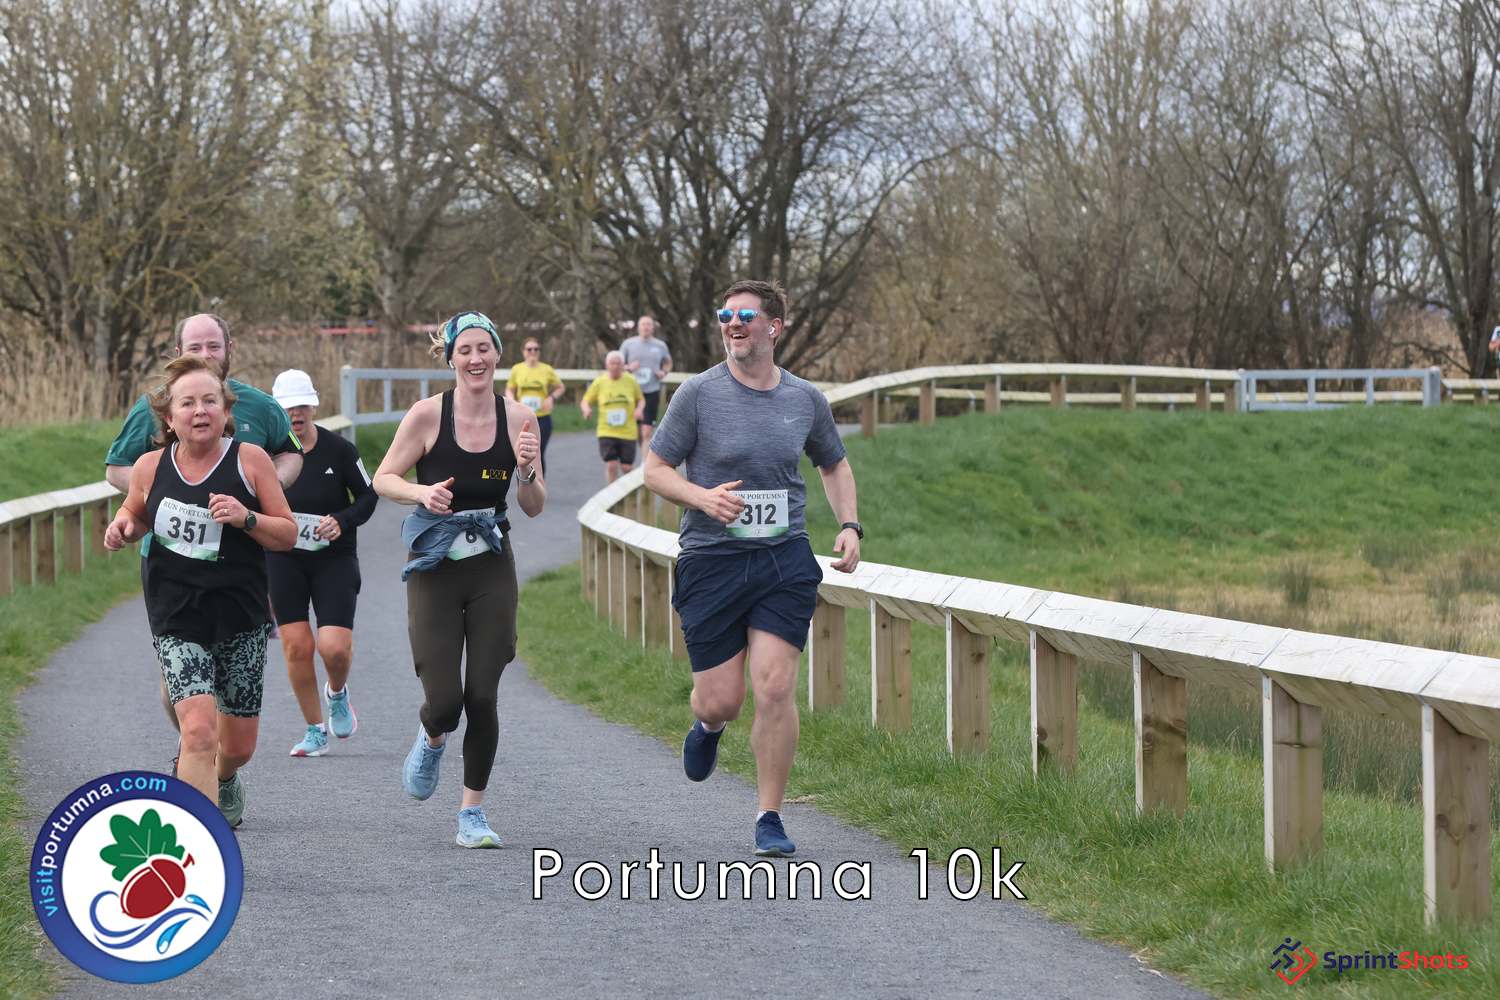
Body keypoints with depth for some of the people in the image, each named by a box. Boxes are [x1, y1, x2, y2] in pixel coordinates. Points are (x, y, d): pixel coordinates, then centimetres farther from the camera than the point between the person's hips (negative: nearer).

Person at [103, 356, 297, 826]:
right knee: (198, 731, -20)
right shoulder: (150, 467, -1)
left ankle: (224, 780, 51)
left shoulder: (250, 460, -5)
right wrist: (122, 528, -4)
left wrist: (246, 518, -19)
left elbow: (288, 534, -1)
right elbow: (136, 513, 20)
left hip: (240, 614, 1)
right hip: (176, 619, -1)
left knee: (238, 744, 13)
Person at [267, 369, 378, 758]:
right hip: (283, 561, 1)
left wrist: (342, 521, -14)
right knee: (296, 646, -5)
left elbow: (368, 496, 3)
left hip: (335, 560, -1)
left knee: (335, 647, -13)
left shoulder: (339, 450, -8)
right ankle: (315, 731, 12)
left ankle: (338, 693, 23)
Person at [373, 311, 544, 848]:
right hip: (435, 570, -2)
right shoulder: (428, 414, -9)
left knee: (483, 697, -2)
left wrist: (527, 471, -16)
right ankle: (431, 740, 29)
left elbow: (534, 508, 4)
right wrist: (421, 492, -20)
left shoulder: (519, 419, -1)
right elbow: (383, 479, -1)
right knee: (444, 700, -9)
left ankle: (473, 812, 14)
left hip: (492, 569, 2)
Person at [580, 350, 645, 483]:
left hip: (628, 432, 0)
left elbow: (641, 399, 14)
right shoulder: (599, 382, 0)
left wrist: (639, 409, -8)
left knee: (626, 467, 3)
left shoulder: (631, 381, 1)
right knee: (611, 465, -11)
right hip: (607, 432, 0)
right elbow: (586, 401, 8)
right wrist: (586, 409, -15)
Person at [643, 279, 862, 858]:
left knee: (775, 689, -10)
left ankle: (769, 820, 2)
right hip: (711, 562, -1)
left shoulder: (806, 399, 6)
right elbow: (655, 469, 1)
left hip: (785, 560, 1)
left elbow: (834, 465, 23)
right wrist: (703, 497, -18)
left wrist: (849, 525, 7)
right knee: (720, 701, 0)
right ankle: (707, 726, 40)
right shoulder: (700, 393, -3)